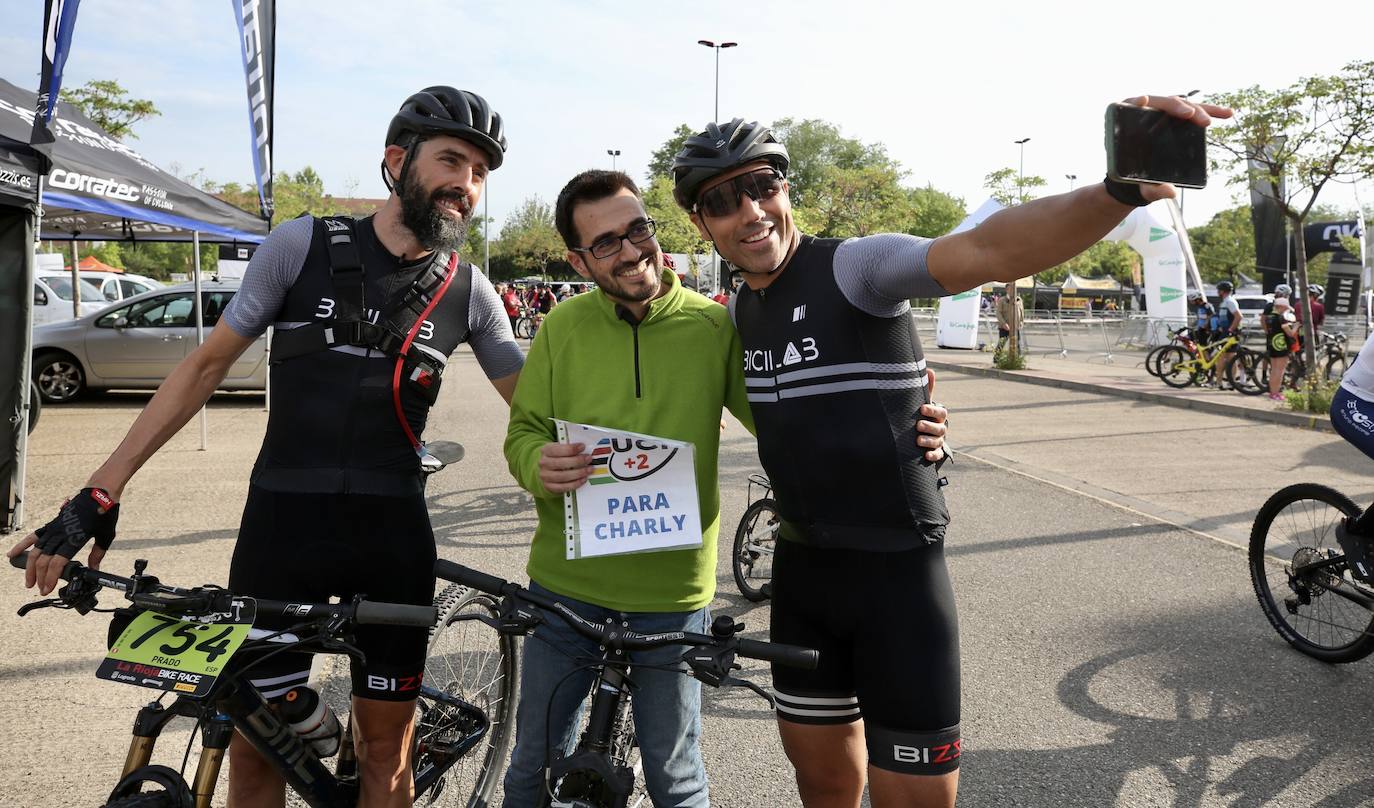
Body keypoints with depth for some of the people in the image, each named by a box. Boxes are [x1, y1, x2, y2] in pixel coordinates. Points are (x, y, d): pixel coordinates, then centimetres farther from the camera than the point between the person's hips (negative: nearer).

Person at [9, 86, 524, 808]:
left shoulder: (468, 290, 1)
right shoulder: (302, 246, -3)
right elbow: (206, 366, 1)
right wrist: (101, 491, -3)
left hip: (392, 535, 1)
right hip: (282, 522, -1)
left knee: (386, 746, 10)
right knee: (254, 745, 8)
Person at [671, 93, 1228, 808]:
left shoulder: (854, 266, -15)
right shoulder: (737, 313, 8)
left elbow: (986, 250, -35)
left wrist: (1118, 191, -51)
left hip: (897, 575, -6)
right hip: (801, 570, 6)